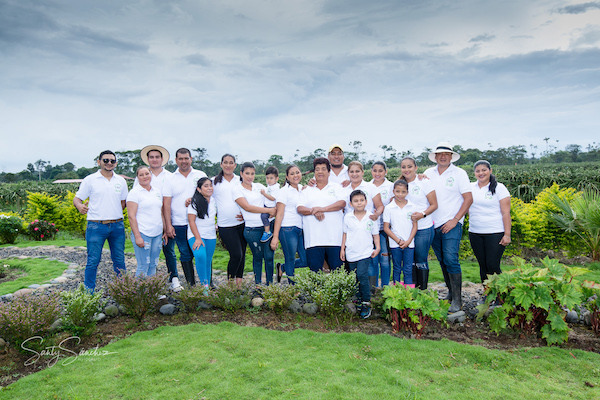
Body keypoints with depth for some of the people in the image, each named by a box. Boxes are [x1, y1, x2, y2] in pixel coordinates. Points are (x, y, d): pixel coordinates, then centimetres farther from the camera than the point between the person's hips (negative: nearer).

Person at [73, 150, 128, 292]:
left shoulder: (121, 181, 10)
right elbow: (77, 199, 3)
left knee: (119, 260, 10)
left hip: (117, 226, 3)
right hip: (96, 226, -3)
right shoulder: (90, 180, 1)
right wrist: (80, 207, -18)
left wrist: (115, 213, 2)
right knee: (93, 261, 1)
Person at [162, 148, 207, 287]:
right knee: (186, 255, 4)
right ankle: (191, 285, 14)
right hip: (179, 224, 0)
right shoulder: (170, 179, 4)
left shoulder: (200, 175, 6)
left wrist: (194, 199, -12)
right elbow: (166, 204, 1)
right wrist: (168, 225, -6)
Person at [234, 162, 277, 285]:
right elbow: (247, 207, -12)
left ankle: (270, 283, 16)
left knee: (269, 256, 2)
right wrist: (269, 210, -13)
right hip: (252, 229, -3)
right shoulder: (237, 190, 0)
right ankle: (258, 283, 23)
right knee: (258, 257, 7)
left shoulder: (259, 186, 12)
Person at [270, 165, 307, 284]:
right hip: (288, 229, -6)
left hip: (301, 229, 7)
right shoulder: (284, 191, -5)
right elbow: (279, 214, -9)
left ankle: (282, 268, 29)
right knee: (290, 260, 3)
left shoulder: (302, 188, 13)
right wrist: (275, 236, -14)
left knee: (305, 260, 7)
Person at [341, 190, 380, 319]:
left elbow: (375, 234, 6)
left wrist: (377, 248, -2)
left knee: (362, 275, -15)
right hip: (351, 253, 3)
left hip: (365, 252, -3)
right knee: (354, 277, 10)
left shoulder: (371, 217, -2)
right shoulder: (347, 217, 2)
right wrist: (342, 249, 9)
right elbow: (345, 233, 10)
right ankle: (359, 299, 26)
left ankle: (366, 303, -3)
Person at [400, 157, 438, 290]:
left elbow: (434, 205, -4)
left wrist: (422, 214, -21)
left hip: (423, 229, -4)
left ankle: (423, 291, 14)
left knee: (421, 261, 1)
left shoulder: (424, 182, -4)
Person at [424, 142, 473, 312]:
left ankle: (457, 300, -7)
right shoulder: (428, 173, 10)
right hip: (433, 225, 4)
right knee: (443, 261, 12)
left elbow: (468, 198, -4)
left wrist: (455, 220, -12)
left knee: (451, 260, -14)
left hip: (451, 224, -4)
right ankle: (450, 292, 26)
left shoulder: (459, 173, -1)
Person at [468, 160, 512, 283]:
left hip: (495, 233, -4)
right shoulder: (470, 187, 9)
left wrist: (507, 234, -10)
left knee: (493, 266, -7)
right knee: (483, 266, 10)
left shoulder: (499, 188, -2)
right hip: (475, 233, 4)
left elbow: (506, 213, -5)